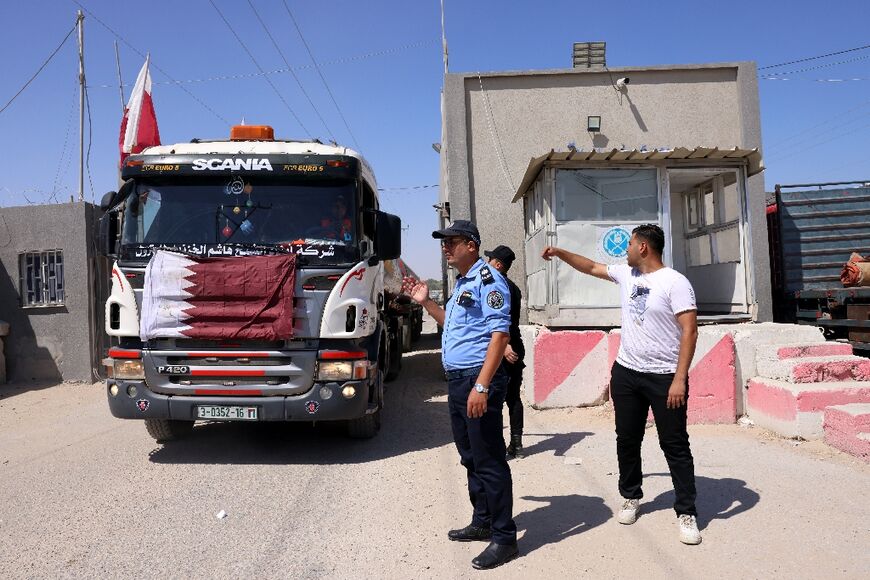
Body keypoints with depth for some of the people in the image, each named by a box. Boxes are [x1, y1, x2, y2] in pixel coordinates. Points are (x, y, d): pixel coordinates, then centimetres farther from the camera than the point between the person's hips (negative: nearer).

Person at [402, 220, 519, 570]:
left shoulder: (488, 280, -12)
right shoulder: (461, 283, 18)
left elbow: (499, 334, -20)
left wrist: (481, 386, -26)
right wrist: (425, 302, 21)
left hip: (478, 381, -10)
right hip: (456, 381, 10)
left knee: (489, 461, -3)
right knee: (471, 457, 17)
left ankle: (504, 538, 8)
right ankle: (482, 522, 31)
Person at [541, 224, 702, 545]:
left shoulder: (675, 282, -13)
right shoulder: (626, 274, 8)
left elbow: (689, 331, -17)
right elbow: (591, 267, 24)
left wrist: (680, 379, -21)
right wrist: (560, 252, 20)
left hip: (665, 377, -6)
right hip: (626, 373, 7)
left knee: (675, 445, 1)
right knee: (627, 440, 15)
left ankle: (687, 513, 12)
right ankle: (631, 497, 32)